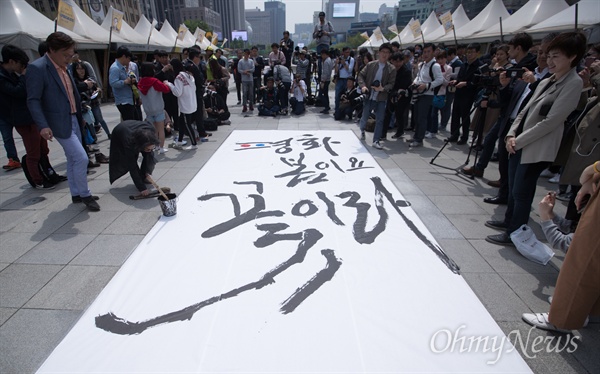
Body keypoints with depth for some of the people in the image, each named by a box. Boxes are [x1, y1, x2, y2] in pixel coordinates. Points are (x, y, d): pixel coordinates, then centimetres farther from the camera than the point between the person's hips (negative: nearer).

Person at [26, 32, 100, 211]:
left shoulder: (64, 67, 10)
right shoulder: (37, 68, -15)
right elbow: (33, 100, -17)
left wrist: (80, 116, 19)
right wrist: (43, 126, -25)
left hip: (73, 119, 8)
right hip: (59, 123, -8)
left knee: (72, 159, 15)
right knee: (81, 158, -10)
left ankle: (76, 194, 27)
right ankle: (84, 195, 7)